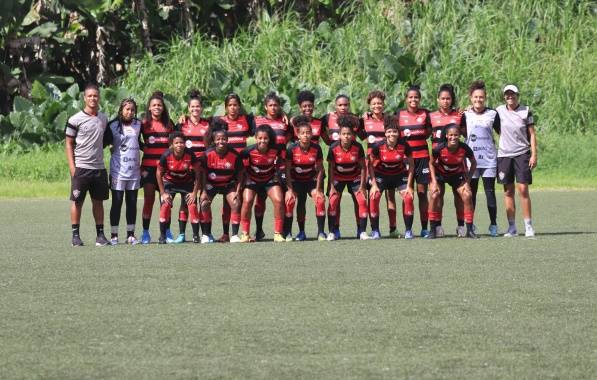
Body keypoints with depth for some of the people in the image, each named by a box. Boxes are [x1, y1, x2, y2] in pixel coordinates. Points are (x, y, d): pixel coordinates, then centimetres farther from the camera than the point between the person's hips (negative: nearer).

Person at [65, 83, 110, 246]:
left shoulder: (103, 118, 10)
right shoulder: (76, 120, -5)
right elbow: (69, 143, -4)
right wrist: (72, 167, -10)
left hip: (99, 167, 5)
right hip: (81, 167, -5)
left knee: (98, 201, 7)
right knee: (77, 201, 0)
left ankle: (100, 234, 11)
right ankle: (75, 235, 6)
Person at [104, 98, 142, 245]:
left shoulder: (138, 124, 11)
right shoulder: (113, 126, -3)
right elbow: (104, 142, 1)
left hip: (134, 170, 4)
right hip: (118, 170, -4)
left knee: (132, 203, 7)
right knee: (117, 202, -4)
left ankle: (131, 234, 13)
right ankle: (114, 235, 1)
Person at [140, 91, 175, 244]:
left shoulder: (168, 124, 10)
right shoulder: (144, 124, 2)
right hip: (148, 166, -2)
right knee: (149, 199, -3)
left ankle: (167, 232, 11)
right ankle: (145, 233, 1)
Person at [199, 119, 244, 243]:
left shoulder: (234, 155, -20)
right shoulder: (208, 154, -20)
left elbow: (239, 174, -8)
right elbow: (203, 173, -9)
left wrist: (237, 191, -13)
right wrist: (204, 191, -14)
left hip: (229, 183, 0)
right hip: (211, 184, 0)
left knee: (236, 204, -16)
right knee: (204, 204, -16)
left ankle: (235, 235, -5)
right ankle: (206, 235, -3)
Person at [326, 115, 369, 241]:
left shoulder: (358, 147, -19)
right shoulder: (334, 148, -20)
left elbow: (363, 167, -9)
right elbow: (330, 168, -10)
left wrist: (362, 186, -11)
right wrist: (332, 187, -13)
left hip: (354, 177, 0)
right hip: (338, 178, 0)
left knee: (362, 201, -12)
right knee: (333, 201, -15)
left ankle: (363, 232, -4)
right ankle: (331, 232, -8)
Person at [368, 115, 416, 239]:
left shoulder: (404, 145, -21)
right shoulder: (378, 146, -23)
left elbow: (411, 165, -8)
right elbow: (370, 164, -9)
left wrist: (409, 185, -10)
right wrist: (374, 184, -14)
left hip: (399, 174, 1)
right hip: (381, 175, -1)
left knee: (408, 197, -16)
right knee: (374, 197, -19)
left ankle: (408, 230, -1)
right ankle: (375, 231, -6)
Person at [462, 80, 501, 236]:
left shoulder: (492, 114, 3)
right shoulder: (465, 115, 6)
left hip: (489, 159, -1)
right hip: (471, 159, 1)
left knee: (490, 192, -2)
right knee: (470, 193, 3)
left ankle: (493, 225, 3)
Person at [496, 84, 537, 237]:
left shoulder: (526, 111, 1)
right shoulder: (499, 111, 6)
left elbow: (532, 134, 2)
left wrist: (534, 155, -4)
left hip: (522, 154, -2)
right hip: (504, 154, 2)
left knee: (523, 189, -8)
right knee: (508, 191, 3)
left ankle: (528, 226, -4)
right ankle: (512, 227, 6)